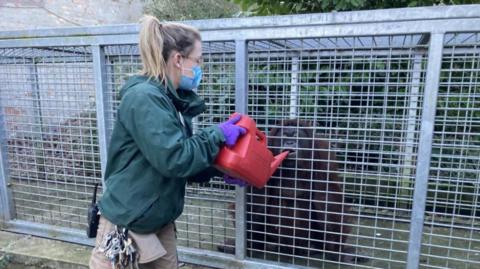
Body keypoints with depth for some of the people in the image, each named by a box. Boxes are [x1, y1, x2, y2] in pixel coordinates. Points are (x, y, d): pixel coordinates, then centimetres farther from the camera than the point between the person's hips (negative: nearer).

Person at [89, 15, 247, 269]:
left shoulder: (172, 100, 6)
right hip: (126, 223, -8)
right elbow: (172, 160, -27)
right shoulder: (144, 97, -22)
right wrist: (218, 134, -17)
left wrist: (220, 171, 0)